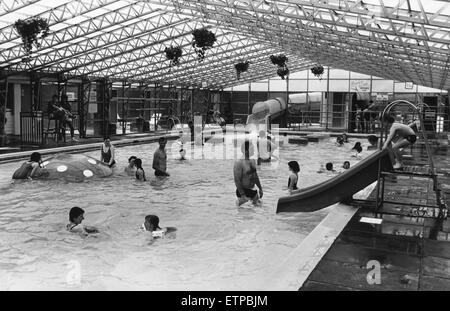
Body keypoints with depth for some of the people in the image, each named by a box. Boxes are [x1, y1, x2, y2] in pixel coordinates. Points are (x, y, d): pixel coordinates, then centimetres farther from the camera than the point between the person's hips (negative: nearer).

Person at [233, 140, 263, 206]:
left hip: (252, 191, 8)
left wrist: (260, 189, 18)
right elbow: (237, 180, -21)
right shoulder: (239, 163, -18)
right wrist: (242, 195, -24)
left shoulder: (252, 161, 8)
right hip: (243, 191, -8)